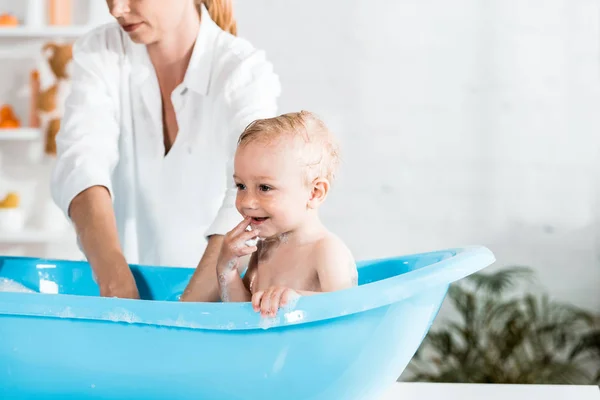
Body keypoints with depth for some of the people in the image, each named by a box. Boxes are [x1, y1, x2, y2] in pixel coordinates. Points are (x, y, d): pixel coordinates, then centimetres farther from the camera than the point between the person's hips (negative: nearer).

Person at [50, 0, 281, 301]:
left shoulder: (246, 72, -11)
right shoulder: (98, 53, -3)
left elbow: (248, 203, -22)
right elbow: (81, 164, -17)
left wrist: (184, 313, -34)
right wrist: (116, 284, -32)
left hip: (214, 293, -2)